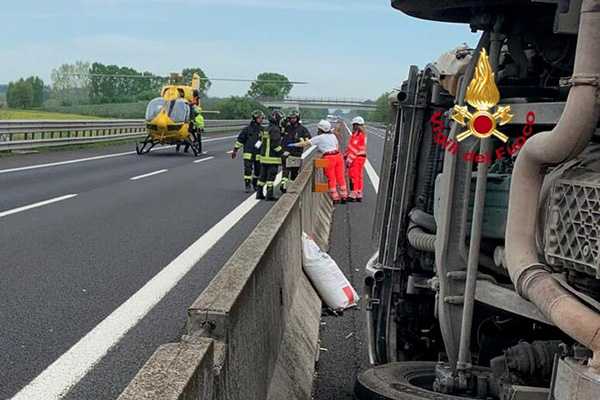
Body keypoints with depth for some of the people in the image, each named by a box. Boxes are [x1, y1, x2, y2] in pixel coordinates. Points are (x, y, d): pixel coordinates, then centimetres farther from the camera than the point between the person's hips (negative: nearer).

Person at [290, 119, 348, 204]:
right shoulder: (333, 136, 15)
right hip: (338, 155, 5)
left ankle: (335, 198, 6)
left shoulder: (319, 138, 0)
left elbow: (306, 143, 1)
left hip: (329, 158, -5)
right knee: (340, 177, 10)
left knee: (331, 179, 3)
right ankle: (344, 196, 15)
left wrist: (294, 145, 9)